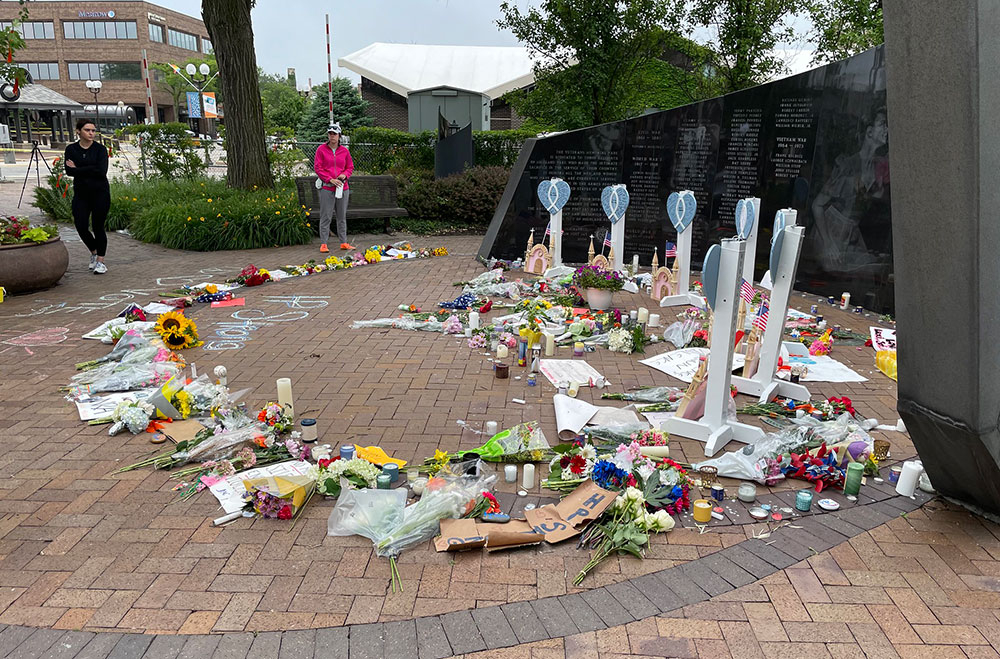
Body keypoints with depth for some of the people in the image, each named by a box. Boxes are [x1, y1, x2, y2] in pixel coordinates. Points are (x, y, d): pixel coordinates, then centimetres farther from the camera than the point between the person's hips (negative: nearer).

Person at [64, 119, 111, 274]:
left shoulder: (100, 149, -3)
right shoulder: (71, 149, 4)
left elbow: (101, 171, -17)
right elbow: (69, 171, -7)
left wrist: (78, 169, -11)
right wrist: (90, 171, -14)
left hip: (100, 192, -3)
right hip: (81, 193, 3)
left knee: (98, 226, -1)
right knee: (81, 226, -2)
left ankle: (100, 261, 10)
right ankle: (94, 252, 26)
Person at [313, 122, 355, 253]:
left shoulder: (344, 150, 9)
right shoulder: (321, 149, 0)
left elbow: (350, 167, 16)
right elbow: (317, 167, -4)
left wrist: (344, 175, -5)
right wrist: (330, 179, -13)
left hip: (343, 188, 4)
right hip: (327, 188, -3)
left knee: (342, 216, 10)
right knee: (326, 217, -3)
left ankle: (343, 242, 16)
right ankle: (324, 244, 0)